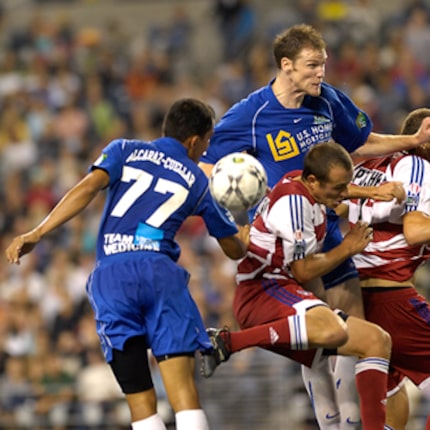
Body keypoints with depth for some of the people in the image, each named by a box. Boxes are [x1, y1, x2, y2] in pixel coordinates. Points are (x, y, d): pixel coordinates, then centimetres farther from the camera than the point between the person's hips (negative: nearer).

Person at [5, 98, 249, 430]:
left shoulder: (124, 151, 19)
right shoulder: (197, 181, 21)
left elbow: (88, 188, -2)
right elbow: (235, 249, 32)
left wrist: (37, 234, -7)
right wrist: (247, 233, 55)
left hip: (108, 276, 1)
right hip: (158, 270, -1)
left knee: (141, 403, 5)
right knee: (184, 391, -9)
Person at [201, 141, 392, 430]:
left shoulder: (308, 197, 16)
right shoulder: (293, 201, -14)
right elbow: (303, 271, -13)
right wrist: (347, 249, -2)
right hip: (263, 292, -10)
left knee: (377, 341, 6)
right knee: (332, 331, -41)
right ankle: (228, 342, -32)